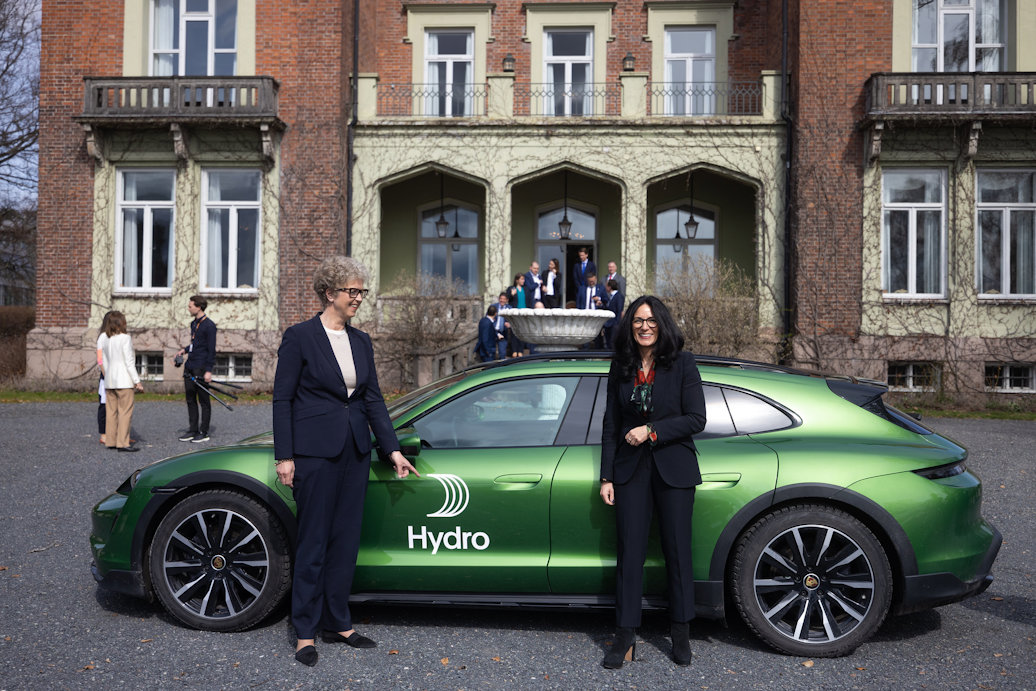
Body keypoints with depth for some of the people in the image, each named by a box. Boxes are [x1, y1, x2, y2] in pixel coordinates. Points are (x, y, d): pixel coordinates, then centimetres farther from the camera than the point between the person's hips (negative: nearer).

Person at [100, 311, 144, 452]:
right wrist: (137, 381, -10)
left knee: (111, 411, 11)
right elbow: (129, 362, -13)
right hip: (124, 380, -7)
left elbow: (104, 363, 13)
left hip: (109, 380, 7)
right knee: (125, 411, -4)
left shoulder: (106, 340, 10)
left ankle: (110, 441, 16)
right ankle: (123, 443, -5)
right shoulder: (125, 338, -10)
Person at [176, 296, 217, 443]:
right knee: (190, 399, 11)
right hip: (190, 366, 8)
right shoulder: (194, 323, 14)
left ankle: (204, 433, 7)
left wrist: (208, 370, -17)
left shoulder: (209, 325, -11)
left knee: (203, 400, 0)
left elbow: (211, 349, -13)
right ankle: (193, 430, 20)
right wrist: (185, 350, 9)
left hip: (201, 368, -8)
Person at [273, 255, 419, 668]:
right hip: (315, 451, -6)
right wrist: (284, 456, -10)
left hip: (355, 449, 6)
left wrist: (392, 449, 6)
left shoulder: (361, 341, 10)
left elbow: (373, 398, 11)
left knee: (346, 539, 11)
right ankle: (305, 632, 16)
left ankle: (337, 623, 24)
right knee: (313, 541, 3)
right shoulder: (300, 336, -7)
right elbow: (282, 398, -6)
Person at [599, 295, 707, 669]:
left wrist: (652, 431, -16)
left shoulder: (682, 364, -4)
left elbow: (696, 419, -7)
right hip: (631, 469, 2)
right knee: (629, 553, 2)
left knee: (678, 551, 7)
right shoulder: (621, 367, 5)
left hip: (673, 469, -2)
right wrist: (607, 477, 4)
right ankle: (625, 638, 11)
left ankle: (680, 634, 23)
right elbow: (611, 424, 7)